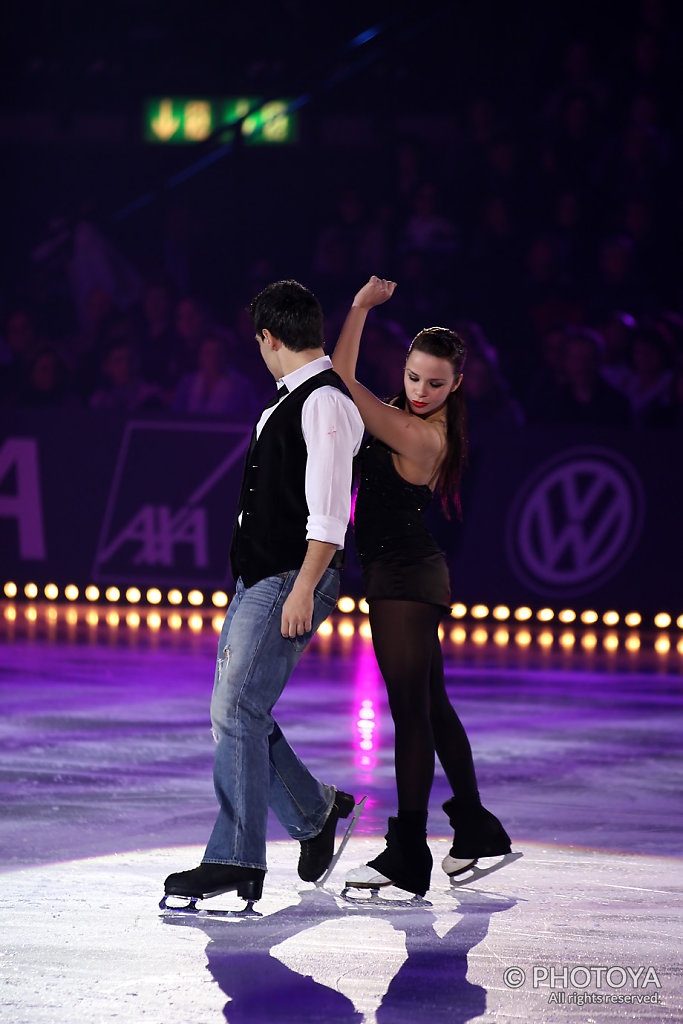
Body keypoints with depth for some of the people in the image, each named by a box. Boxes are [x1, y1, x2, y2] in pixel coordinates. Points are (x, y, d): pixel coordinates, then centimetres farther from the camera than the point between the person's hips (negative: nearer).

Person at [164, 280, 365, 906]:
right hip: (257, 580, 10)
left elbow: (328, 512, -20)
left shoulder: (324, 402, -14)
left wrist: (302, 589, -24)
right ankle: (314, 811, 28)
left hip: (291, 581, -10)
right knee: (236, 712, 12)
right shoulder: (290, 401, 17)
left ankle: (235, 863, -10)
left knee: (239, 712, -13)